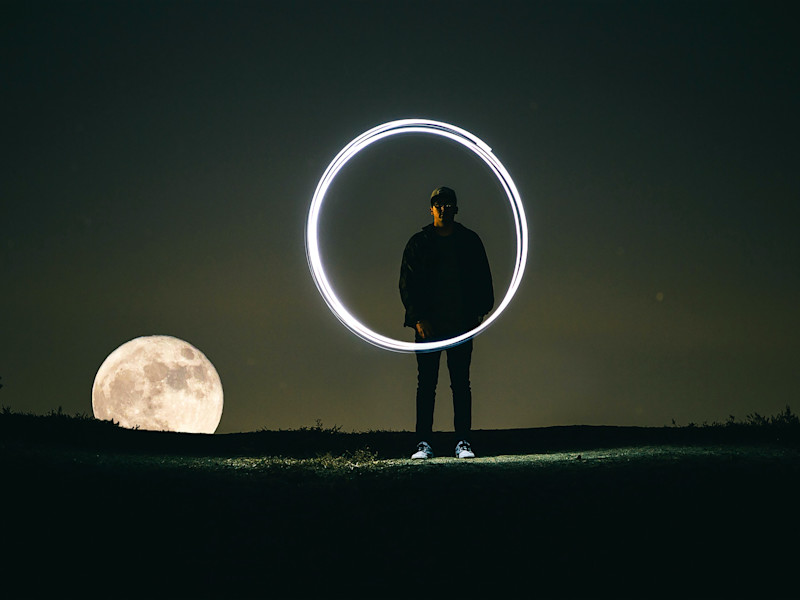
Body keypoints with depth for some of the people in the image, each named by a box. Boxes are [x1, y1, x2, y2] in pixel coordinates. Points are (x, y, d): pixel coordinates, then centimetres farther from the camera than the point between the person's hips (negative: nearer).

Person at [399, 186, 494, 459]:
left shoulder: (470, 241, 9)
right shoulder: (419, 242, 6)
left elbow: (483, 281, 10)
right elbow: (407, 283, 2)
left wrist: (478, 312, -3)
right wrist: (418, 318, -8)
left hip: (461, 324, 1)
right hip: (428, 324, -1)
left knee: (461, 384, 2)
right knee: (426, 384, 0)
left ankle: (463, 442, 5)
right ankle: (423, 444, 2)